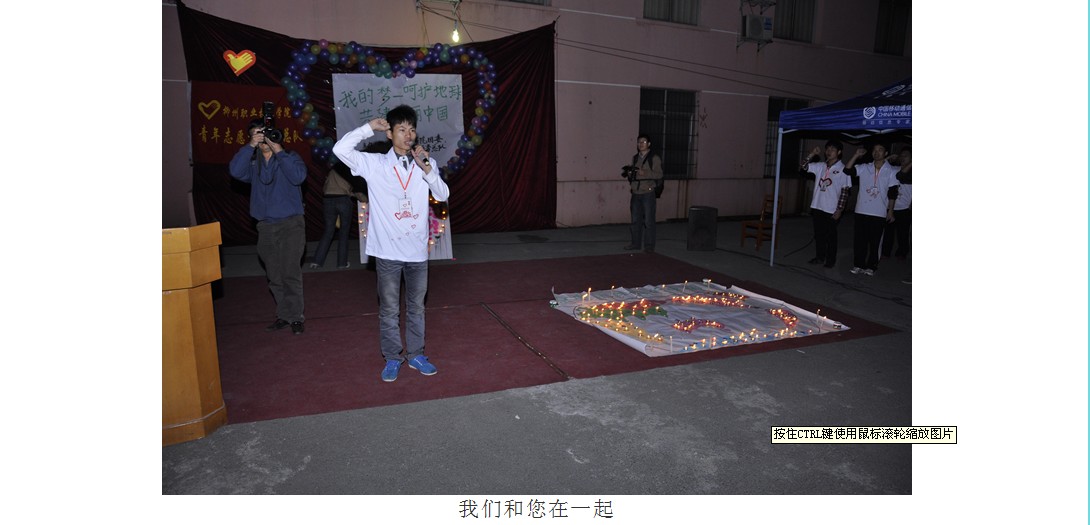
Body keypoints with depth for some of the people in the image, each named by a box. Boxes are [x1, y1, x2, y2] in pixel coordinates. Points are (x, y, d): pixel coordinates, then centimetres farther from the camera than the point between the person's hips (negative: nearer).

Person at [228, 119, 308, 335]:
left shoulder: (289, 157, 5)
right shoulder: (252, 162, 13)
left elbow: (298, 176, -15)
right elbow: (235, 171, -8)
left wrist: (279, 152, -12)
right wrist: (250, 146, -12)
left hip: (291, 224, -4)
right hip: (265, 226, 4)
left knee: (290, 273, -10)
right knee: (275, 276, 7)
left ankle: (295, 316, -3)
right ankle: (283, 315, 17)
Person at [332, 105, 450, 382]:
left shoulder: (425, 164, 5)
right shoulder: (374, 164, -2)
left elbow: (443, 195, -3)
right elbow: (340, 149, -12)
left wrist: (426, 168, -15)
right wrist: (369, 128, -8)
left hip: (417, 250, 2)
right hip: (387, 250, -2)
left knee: (416, 307, 14)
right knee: (389, 309, 9)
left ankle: (415, 354, 29)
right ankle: (392, 358, 24)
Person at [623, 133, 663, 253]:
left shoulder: (654, 158, -3)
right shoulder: (635, 158, 15)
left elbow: (659, 174, -10)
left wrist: (645, 173, -21)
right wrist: (629, 173, 2)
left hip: (648, 193, -5)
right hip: (636, 193, 5)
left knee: (648, 220, -3)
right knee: (636, 219, 10)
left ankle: (649, 246, 4)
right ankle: (636, 243, 20)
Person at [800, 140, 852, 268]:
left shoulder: (843, 169, -8)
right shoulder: (820, 166, 5)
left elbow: (845, 191, -9)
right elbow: (802, 167, 1)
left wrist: (839, 210, -12)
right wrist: (812, 154, -8)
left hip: (832, 209, -5)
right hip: (817, 207, 5)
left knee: (831, 236, 7)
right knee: (818, 234, 14)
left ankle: (831, 260, 19)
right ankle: (820, 257, 28)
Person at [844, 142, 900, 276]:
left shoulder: (891, 171, 0)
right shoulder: (864, 168, 5)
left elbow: (892, 193, 1)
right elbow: (847, 170, -8)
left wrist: (890, 211, 0)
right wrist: (856, 155, -10)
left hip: (879, 213, -2)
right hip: (861, 211, 2)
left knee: (875, 241, 5)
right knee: (860, 240, 7)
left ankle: (871, 266, 16)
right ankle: (858, 264, 17)